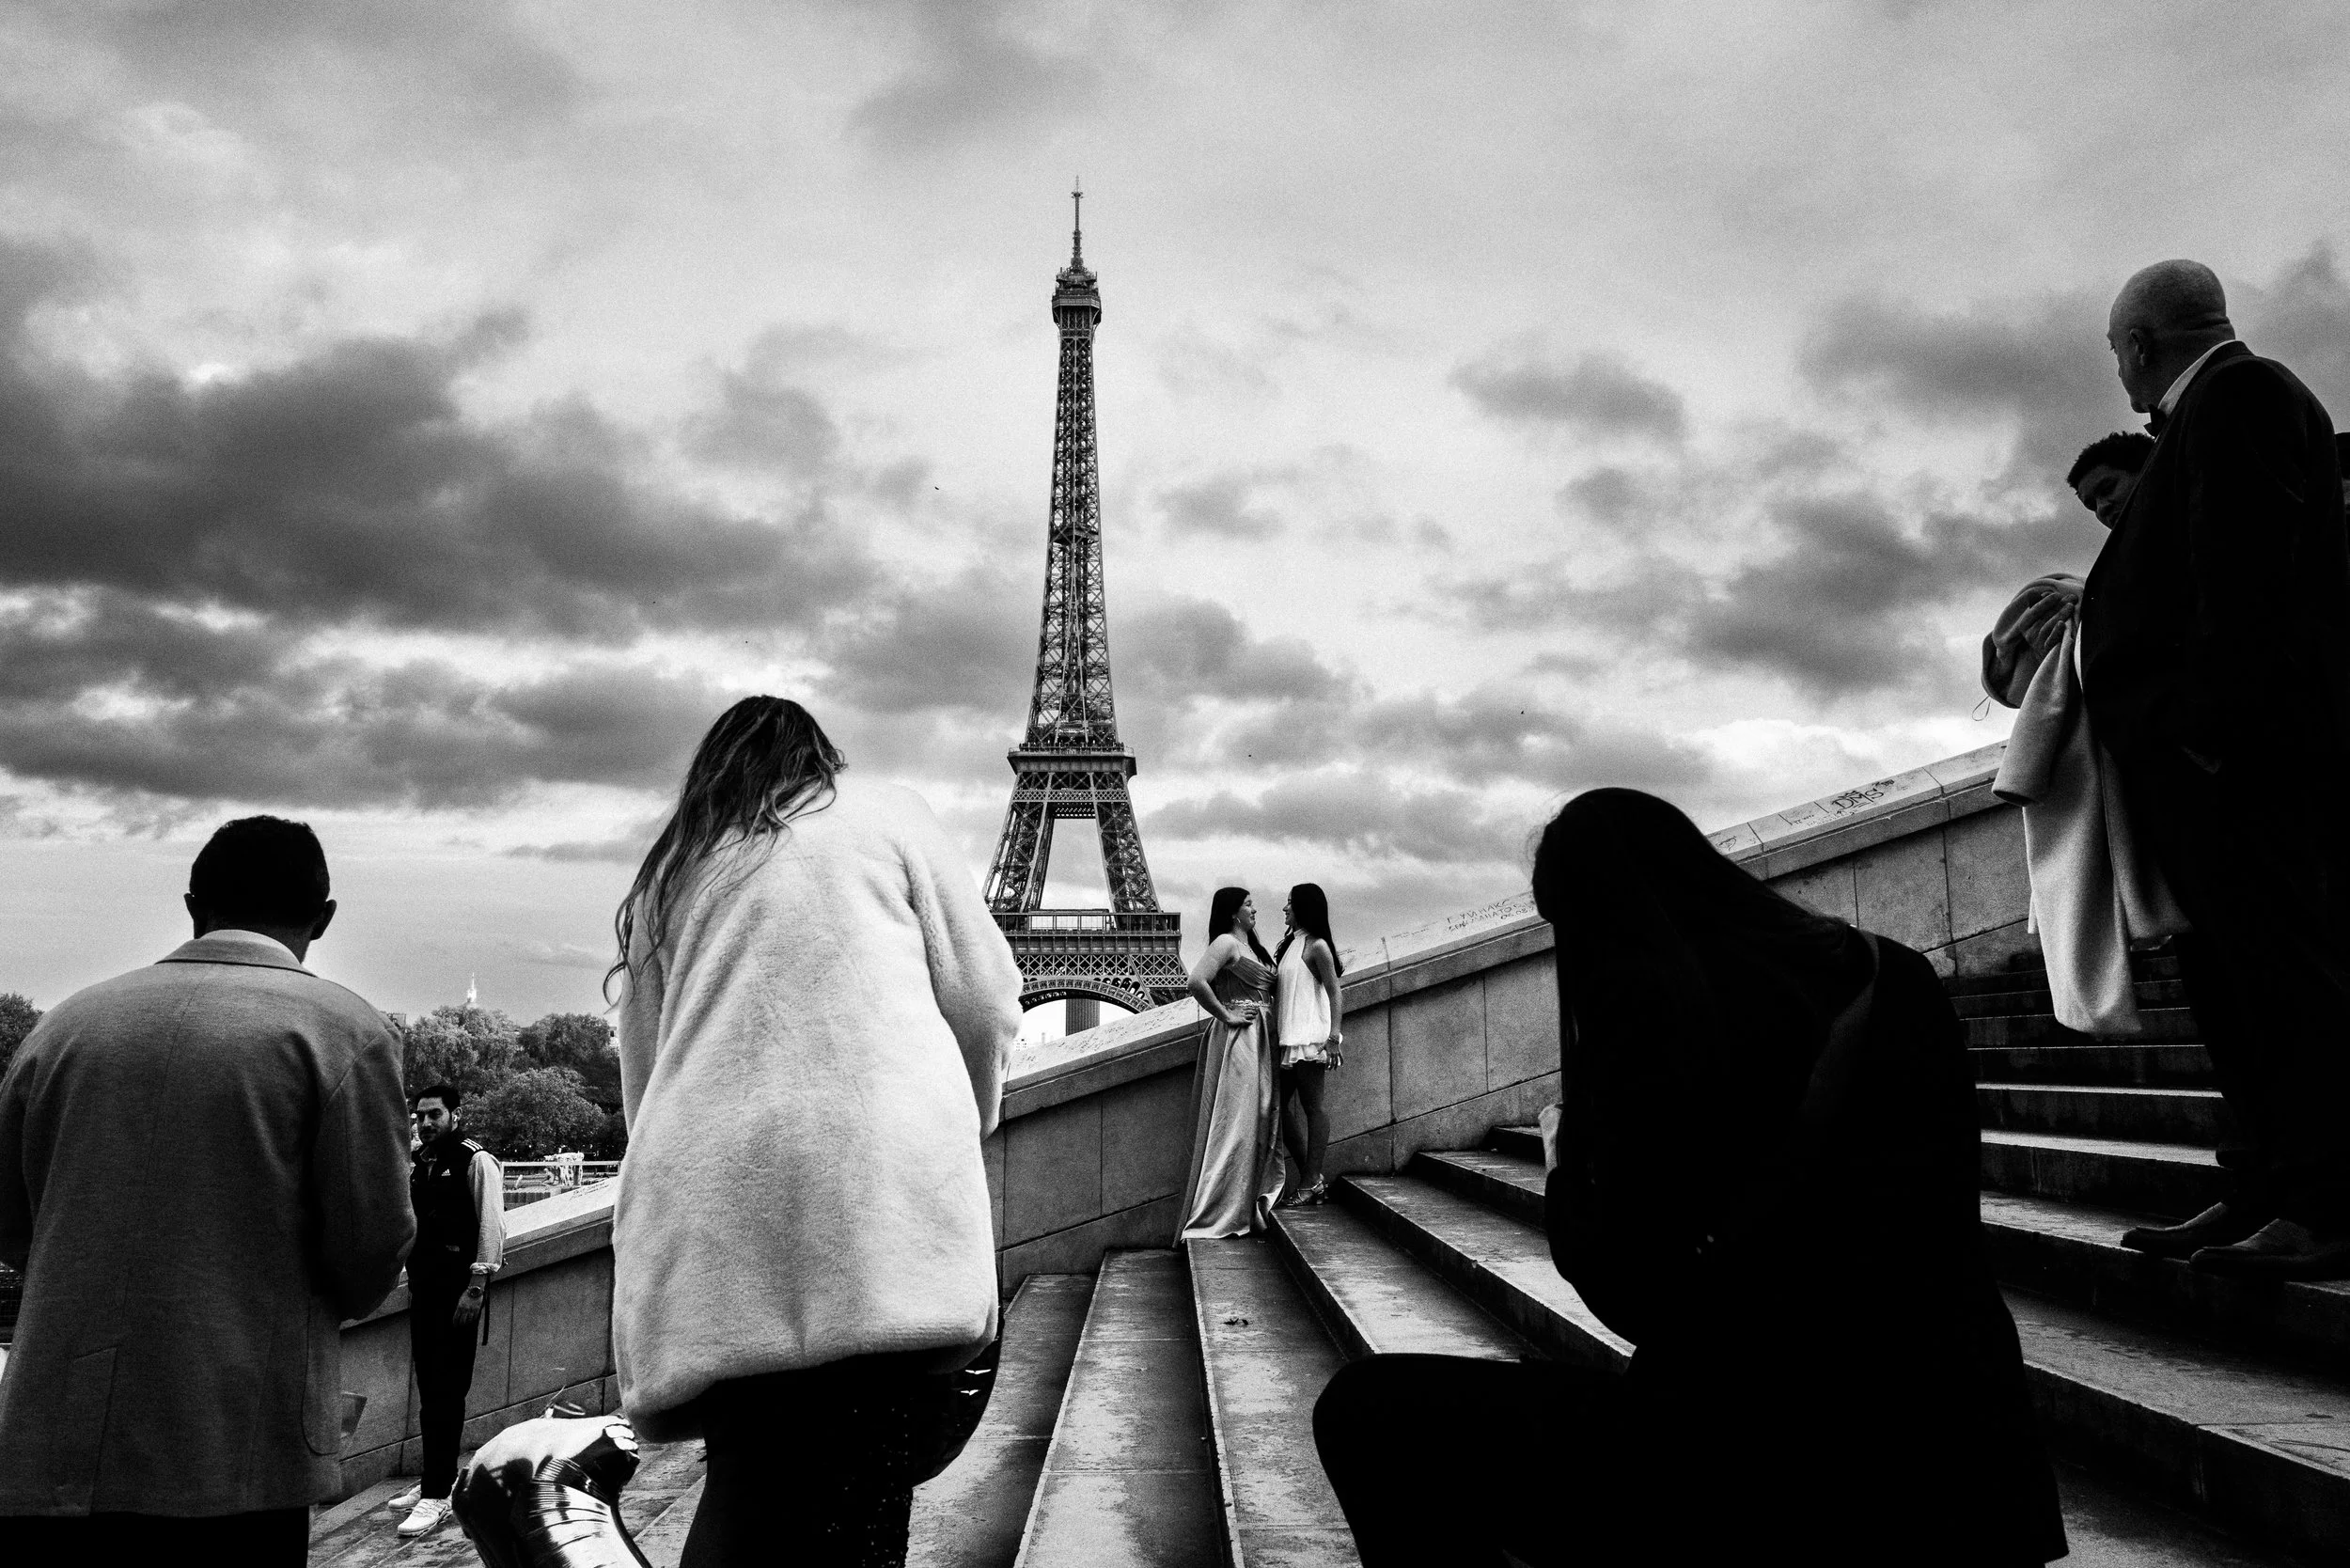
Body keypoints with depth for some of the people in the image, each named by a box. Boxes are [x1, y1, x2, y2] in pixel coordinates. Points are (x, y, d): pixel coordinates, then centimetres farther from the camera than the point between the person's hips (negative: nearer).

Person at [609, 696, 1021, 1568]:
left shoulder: (658, 884, 25)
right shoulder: (884, 811, 17)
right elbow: (986, 998, 12)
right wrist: (970, 1121, 29)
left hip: (707, 1244, 4)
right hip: (881, 1202, -3)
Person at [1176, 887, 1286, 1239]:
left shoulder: (1252, 946, 19)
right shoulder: (1226, 943, -10)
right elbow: (1197, 982, -24)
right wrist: (1226, 1017, -17)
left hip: (1259, 1042, 10)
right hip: (1236, 1039, -10)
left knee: (1258, 1122, 11)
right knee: (1232, 1121, -9)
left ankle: (1249, 1207, 18)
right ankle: (1217, 1214, -6)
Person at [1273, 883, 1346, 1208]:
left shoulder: (1316, 946, -7)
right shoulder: (1289, 944, 17)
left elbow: (1335, 993, -12)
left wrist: (1334, 1037, -20)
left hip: (1309, 1037, -9)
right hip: (1286, 1038, 9)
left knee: (1312, 1106, -2)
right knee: (1275, 1106, 7)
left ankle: (1310, 1182, 3)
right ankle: (1311, 1179, 14)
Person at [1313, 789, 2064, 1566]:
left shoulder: (1648, 997, -11)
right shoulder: (1888, 976, 9)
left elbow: (1632, 1295, -10)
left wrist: (1565, 1167, 8)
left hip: (1772, 1462, -8)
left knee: (1367, 1410, -2)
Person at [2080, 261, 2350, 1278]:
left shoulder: (2237, 393, -4)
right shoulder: (2224, 402, 27)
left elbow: (2241, 569, -17)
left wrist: (2209, 720, -23)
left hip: (2232, 742, -10)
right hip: (2206, 745, 10)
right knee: (2232, 975, 8)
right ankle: (2265, 1195, 11)